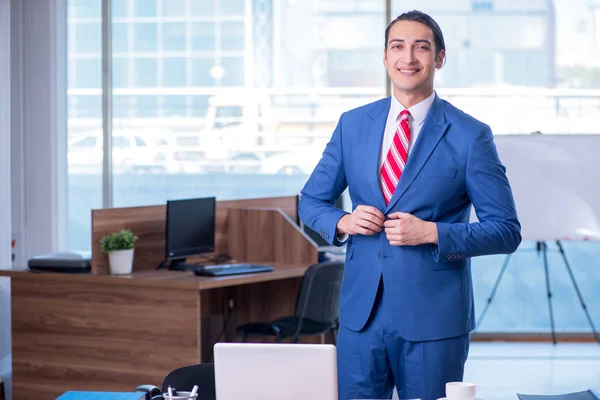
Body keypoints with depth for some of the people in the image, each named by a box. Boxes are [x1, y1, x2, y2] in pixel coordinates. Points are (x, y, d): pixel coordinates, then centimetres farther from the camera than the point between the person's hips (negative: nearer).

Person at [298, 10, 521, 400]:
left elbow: (506, 231, -5)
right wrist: (343, 222, -7)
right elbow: (311, 201, 15)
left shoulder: (471, 136, -5)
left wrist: (431, 233, -18)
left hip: (434, 318, -3)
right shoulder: (353, 124, 7)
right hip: (361, 313, 3)